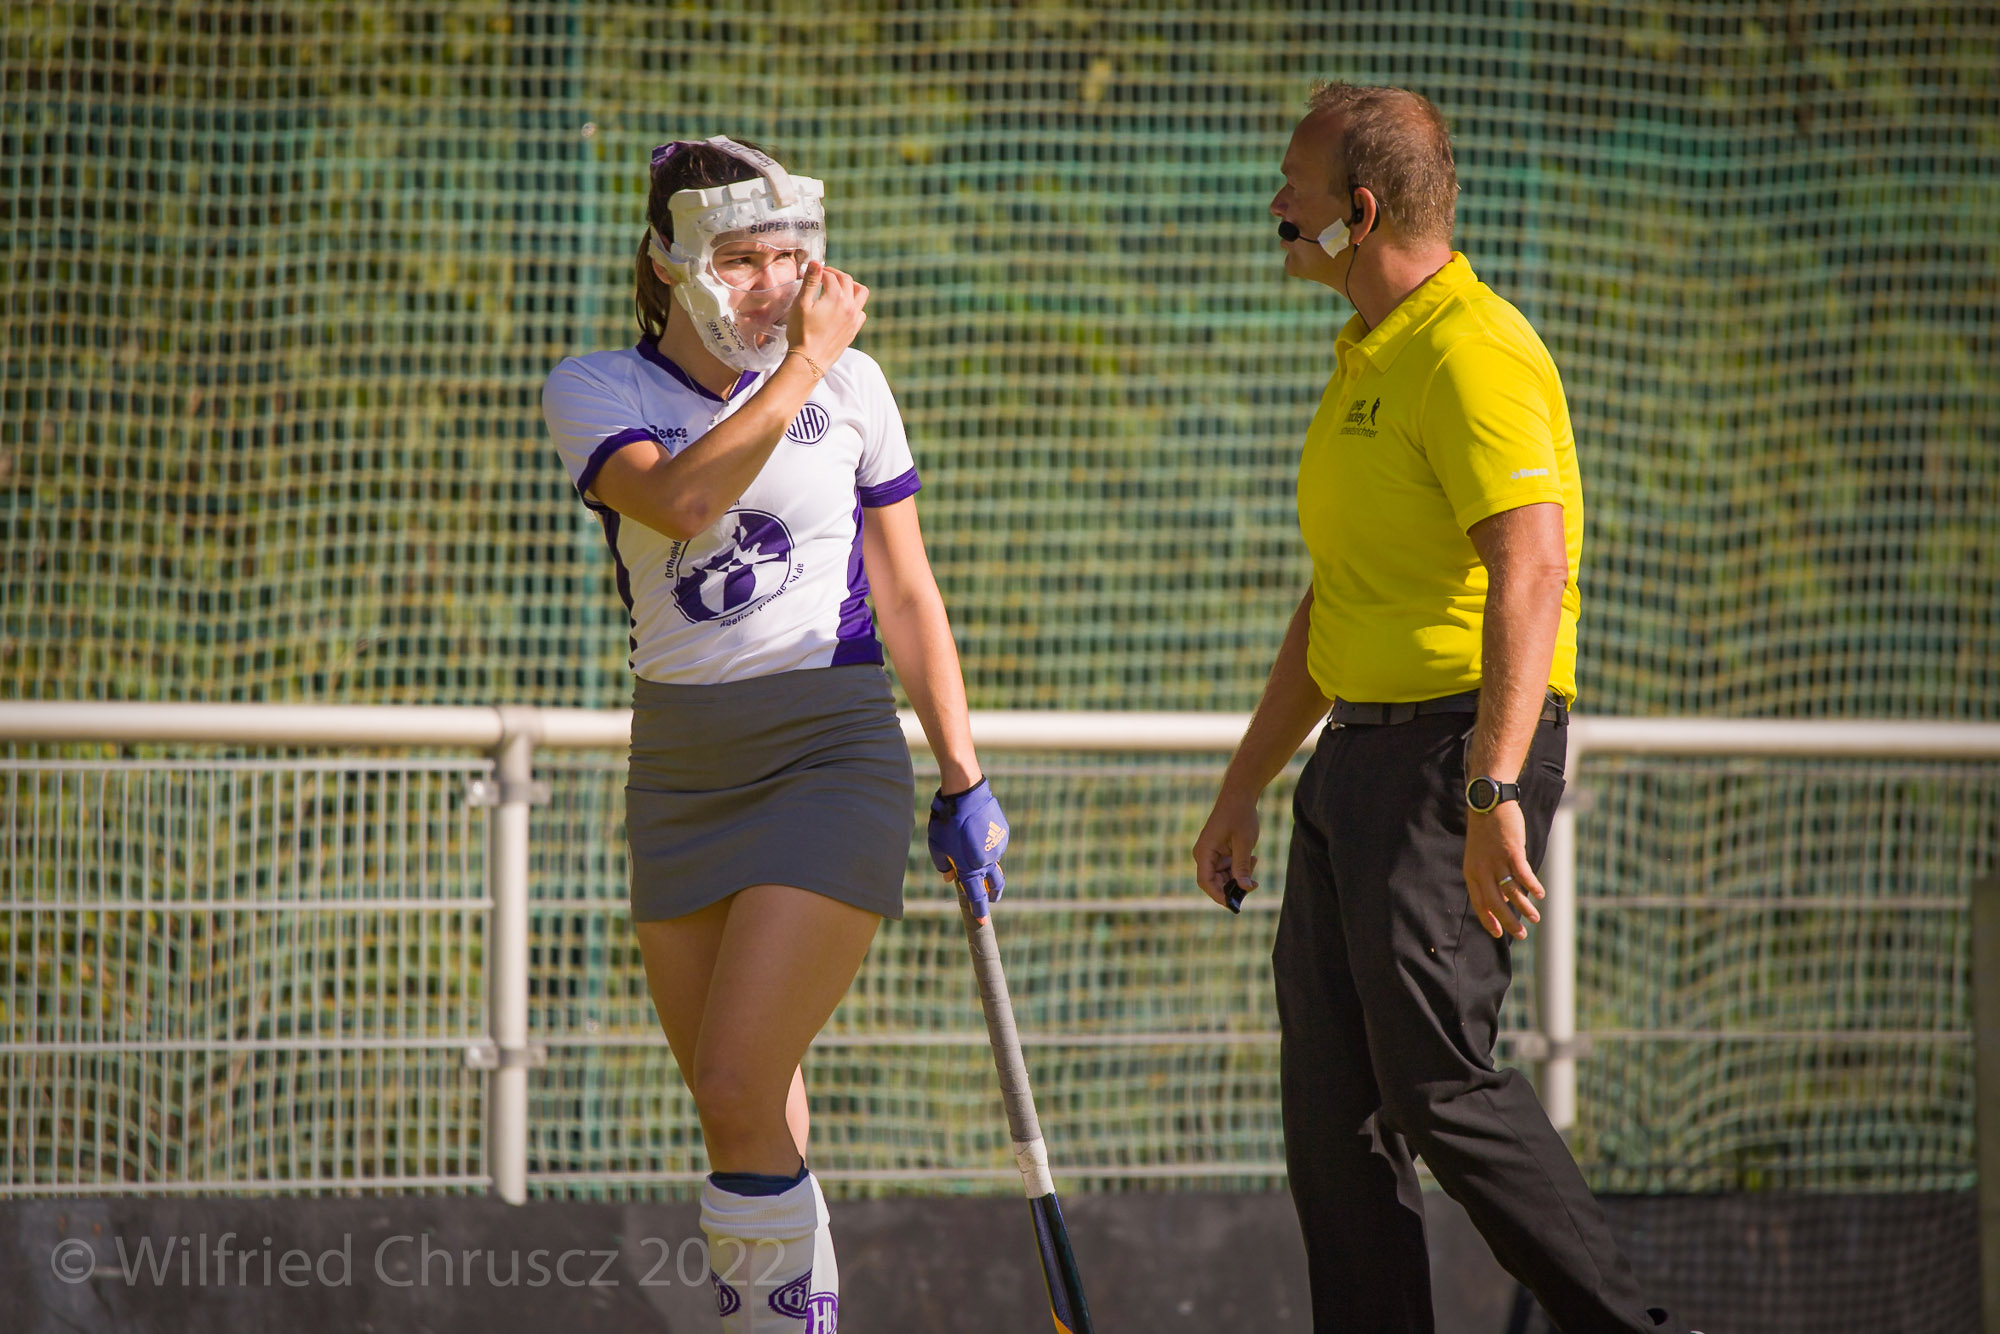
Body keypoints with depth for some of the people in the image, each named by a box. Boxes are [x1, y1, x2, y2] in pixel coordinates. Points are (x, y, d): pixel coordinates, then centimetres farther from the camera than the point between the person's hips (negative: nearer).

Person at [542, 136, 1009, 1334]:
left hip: (831, 753, -2)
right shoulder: (596, 392, 1)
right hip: (679, 773, 3)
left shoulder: (850, 384, 3)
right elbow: (677, 499, -20)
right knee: (741, 1113, 4)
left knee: (741, 1094, -15)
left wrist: (962, 777, 9)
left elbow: (908, 594, 10)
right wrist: (802, 366, -19)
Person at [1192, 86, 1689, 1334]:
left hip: (1459, 752, -10)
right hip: (1359, 753, 10)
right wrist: (1245, 788, 27)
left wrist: (1494, 793, -33)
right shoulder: (1364, 363, 19)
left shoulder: (1472, 353, -14)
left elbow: (1528, 571, -25)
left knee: (1439, 1085, -13)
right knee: (1332, 1100, 5)